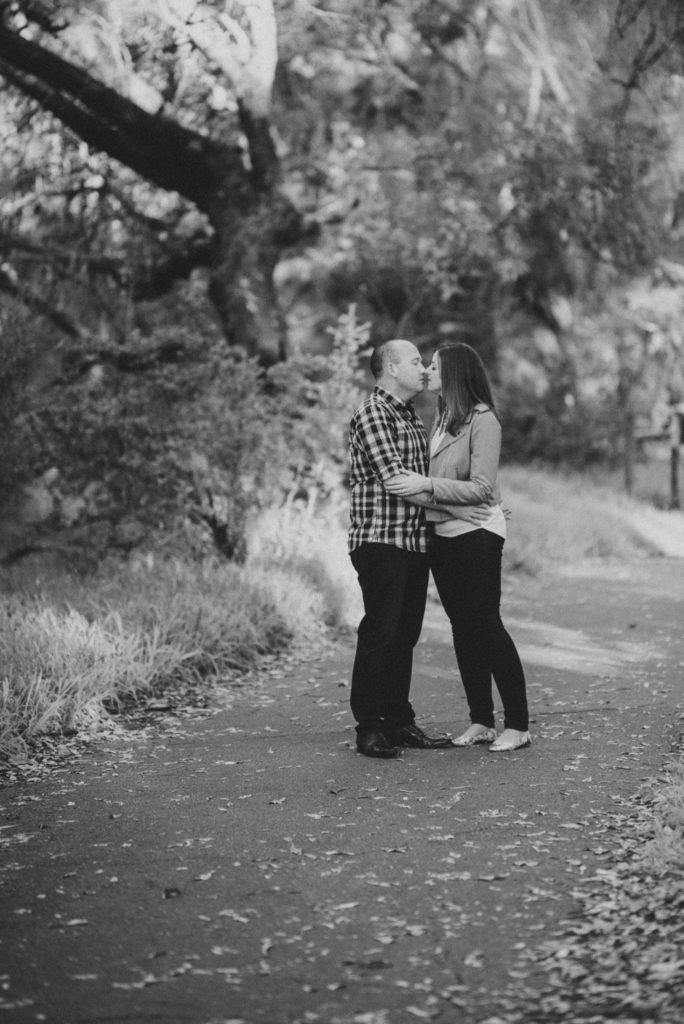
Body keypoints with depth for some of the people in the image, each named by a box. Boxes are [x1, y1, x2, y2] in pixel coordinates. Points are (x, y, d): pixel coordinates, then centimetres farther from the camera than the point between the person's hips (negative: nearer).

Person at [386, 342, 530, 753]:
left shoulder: (483, 420, -12)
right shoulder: (441, 418, 12)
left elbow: (481, 488, -17)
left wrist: (428, 485, -21)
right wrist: (415, 485, -3)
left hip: (476, 533, -8)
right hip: (442, 532, 8)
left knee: (486, 625, -7)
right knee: (463, 628, 10)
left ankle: (518, 725, 0)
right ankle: (481, 722, 17)